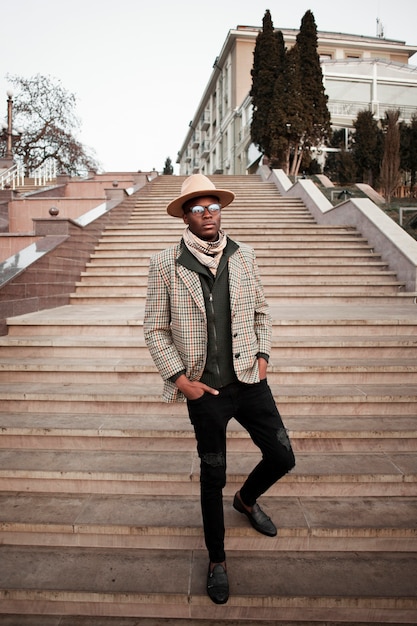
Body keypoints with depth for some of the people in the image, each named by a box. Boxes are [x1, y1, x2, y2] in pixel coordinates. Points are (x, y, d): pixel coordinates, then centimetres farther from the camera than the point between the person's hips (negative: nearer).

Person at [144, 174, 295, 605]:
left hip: (250, 381, 4)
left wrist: (263, 355, 2)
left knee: (282, 458, 10)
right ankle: (217, 560, 37)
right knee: (213, 477, 11)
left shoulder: (243, 256, 2)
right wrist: (180, 379, -10)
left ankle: (246, 499, 46)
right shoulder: (165, 265, -8)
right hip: (204, 390, -3)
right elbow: (155, 329, -4)